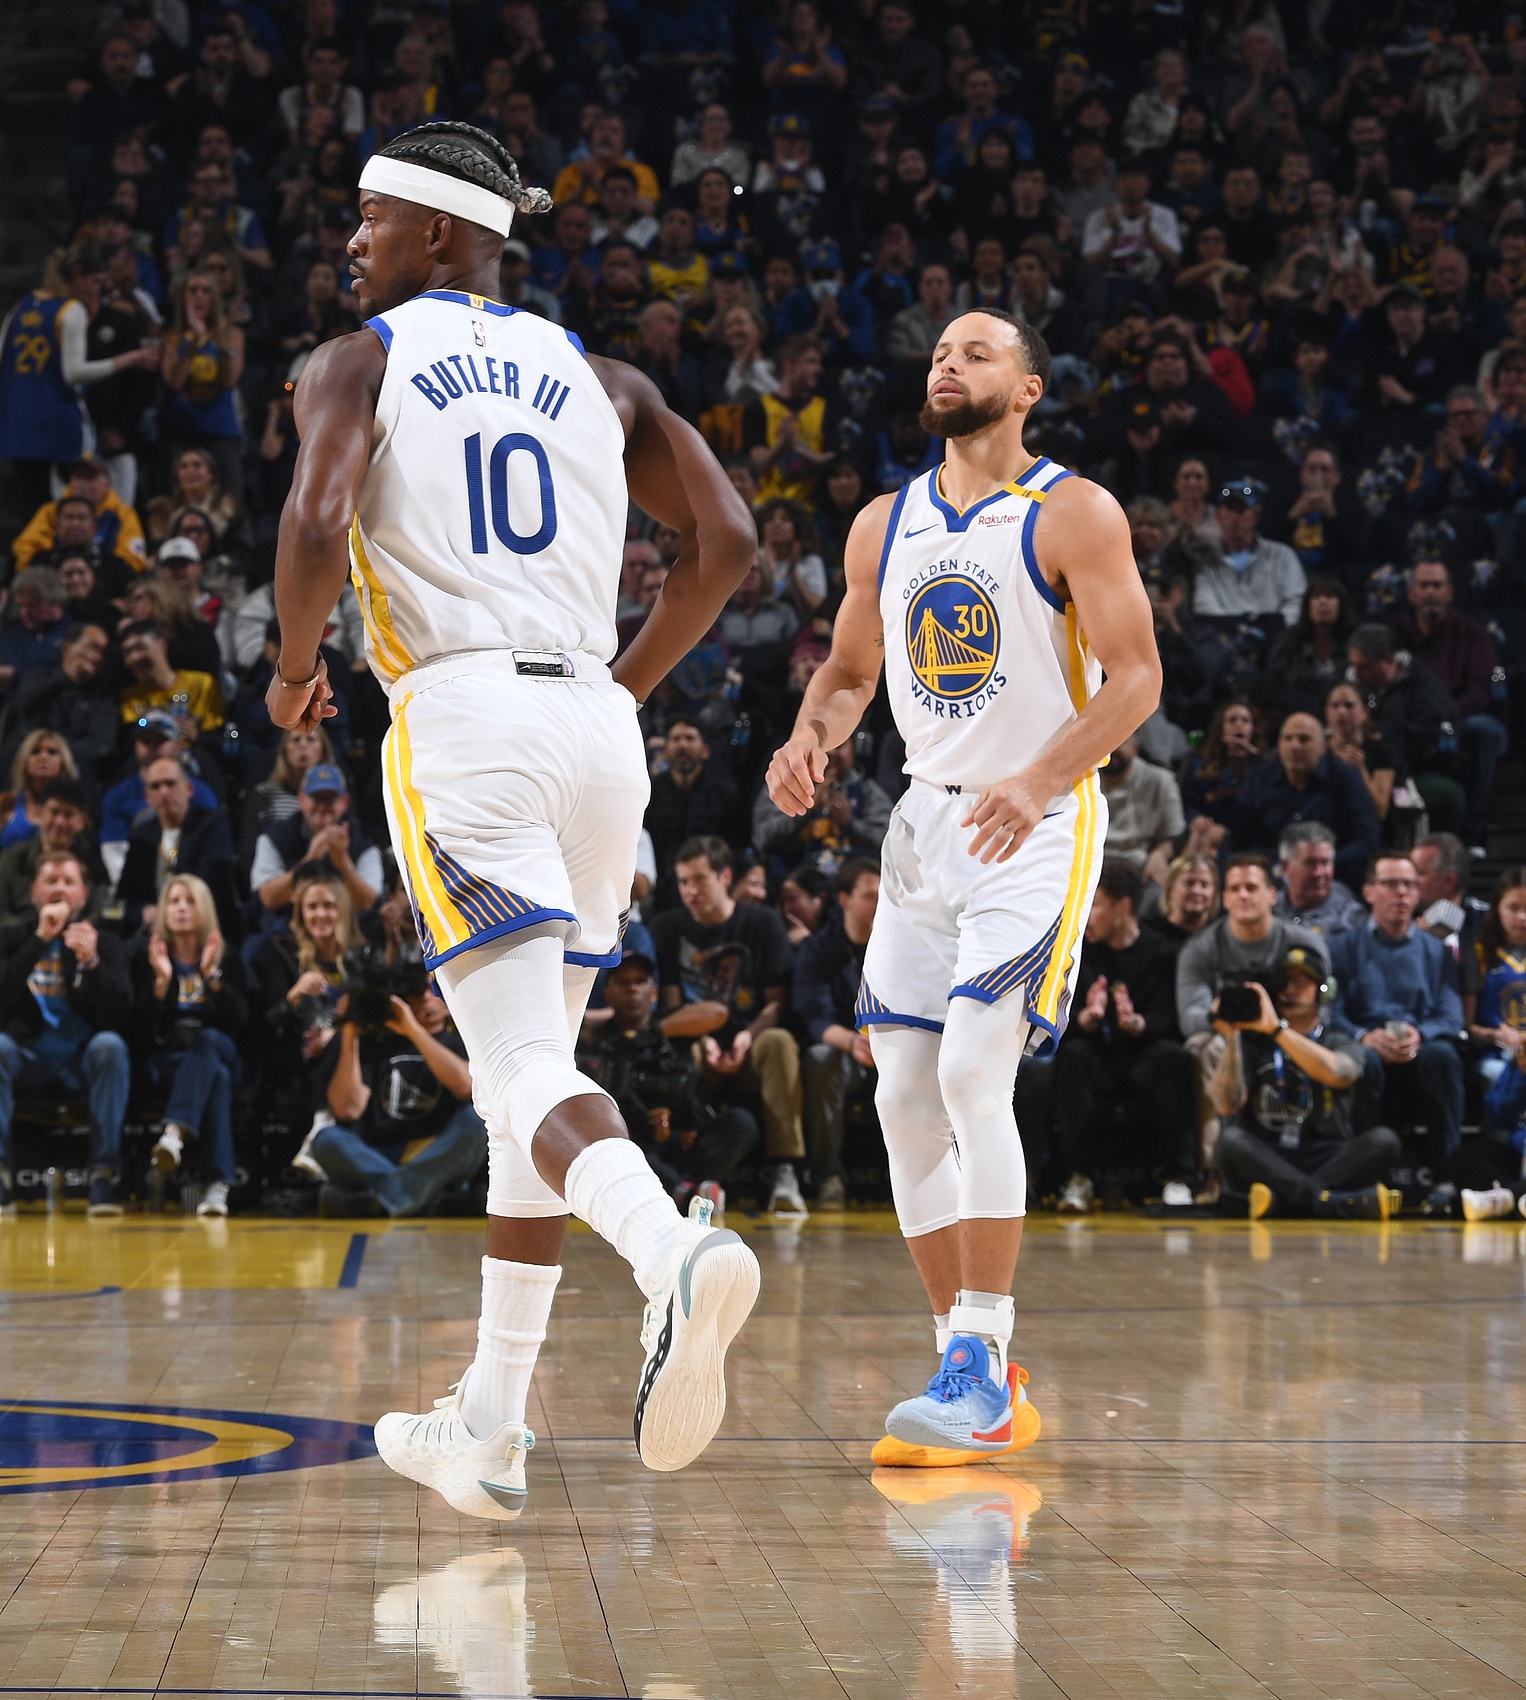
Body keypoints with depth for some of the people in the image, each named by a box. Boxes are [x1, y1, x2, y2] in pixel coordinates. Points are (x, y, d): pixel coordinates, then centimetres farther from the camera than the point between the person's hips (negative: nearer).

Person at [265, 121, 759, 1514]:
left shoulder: (355, 365, 5)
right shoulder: (593, 375, 19)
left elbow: (317, 523, -14)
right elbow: (727, 538, 10)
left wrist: (295, 669, 4)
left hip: (461, 719, -5)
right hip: (595, 726, 5)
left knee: (528, 1073, -13)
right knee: (531, 1064, 15)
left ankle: (678, 1254, -44)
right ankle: (489, 1426, 19)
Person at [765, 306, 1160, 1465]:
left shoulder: (1074, 515, -7)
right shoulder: (885, 527, 10)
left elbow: (1135, 677, -13)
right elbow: (849, 668, 20)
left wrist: (1037, 782, -27)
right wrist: (810, 742, -3)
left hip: (1041, 826, -6)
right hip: (930, 823, 6)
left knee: (975, 1074, -20)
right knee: (906, 1098, 2)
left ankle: (983, 1368, -15)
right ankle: (973, 1375, 11)